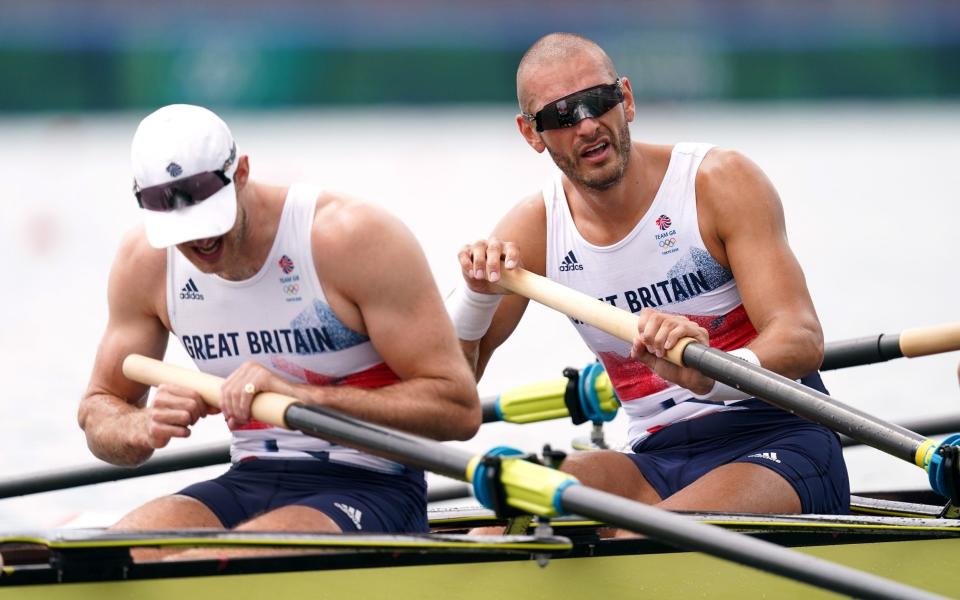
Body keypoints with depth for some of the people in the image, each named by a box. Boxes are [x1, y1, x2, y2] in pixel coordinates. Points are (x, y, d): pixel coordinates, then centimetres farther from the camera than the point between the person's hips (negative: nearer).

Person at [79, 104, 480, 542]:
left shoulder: (352, 237, -14)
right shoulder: (143, 263, 2)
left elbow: (458, 407, -16)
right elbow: (99, 408, 14)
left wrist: (301, 397, -27)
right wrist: (144, 428, -13)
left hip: (371, 492, -5)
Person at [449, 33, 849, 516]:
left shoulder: (720, 181, -7)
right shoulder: (535, 227, 5)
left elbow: (804, 339, -16)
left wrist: (711, 374, -37)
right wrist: (477, 295, -15)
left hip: (783, 448, -4)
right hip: (659, 464, 4)